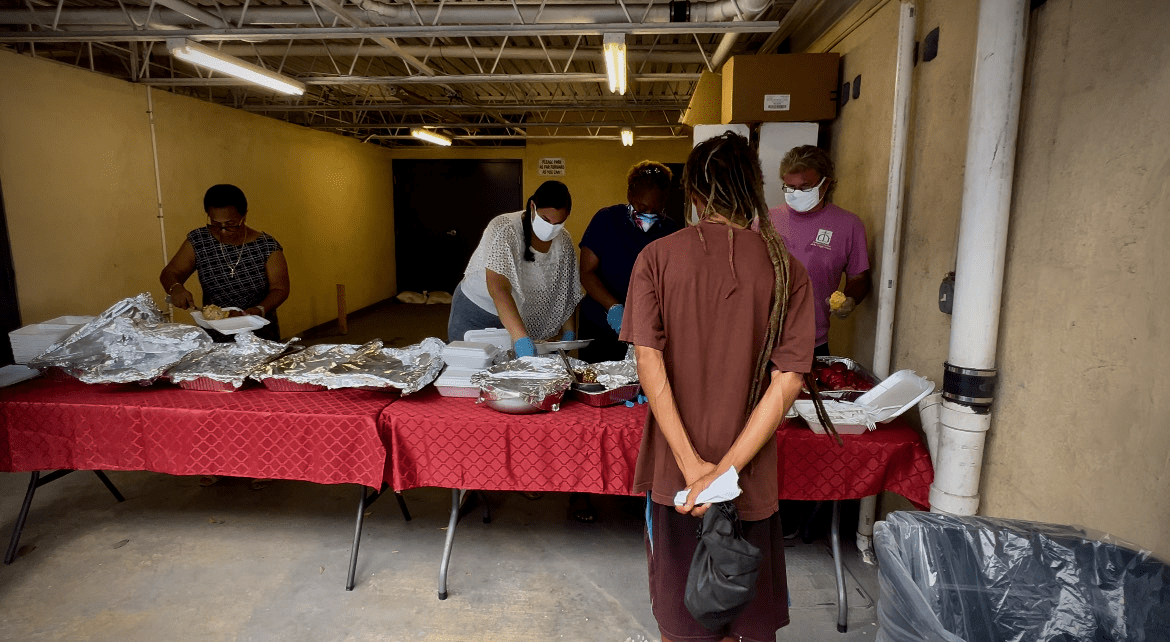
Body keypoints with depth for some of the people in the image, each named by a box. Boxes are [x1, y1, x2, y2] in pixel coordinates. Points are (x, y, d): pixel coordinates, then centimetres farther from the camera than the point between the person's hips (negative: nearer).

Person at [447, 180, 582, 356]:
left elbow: (565, 294, 4)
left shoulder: (564, 242, -7)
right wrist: (521, 338, -47)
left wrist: (568, 333, -7)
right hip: (477, 313, -4)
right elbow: (498, 289, -37)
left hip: (525, 319, 4)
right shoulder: (503, 229, -25)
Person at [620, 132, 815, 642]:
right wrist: (726, 469, -14)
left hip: (672, 470, 0)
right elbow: (786, 382, -14)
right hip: (749, 477, 0)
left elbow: (649, 362, -16)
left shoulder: (657, 257, -8)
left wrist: (693, 465, -15)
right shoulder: (786, 269, -7)